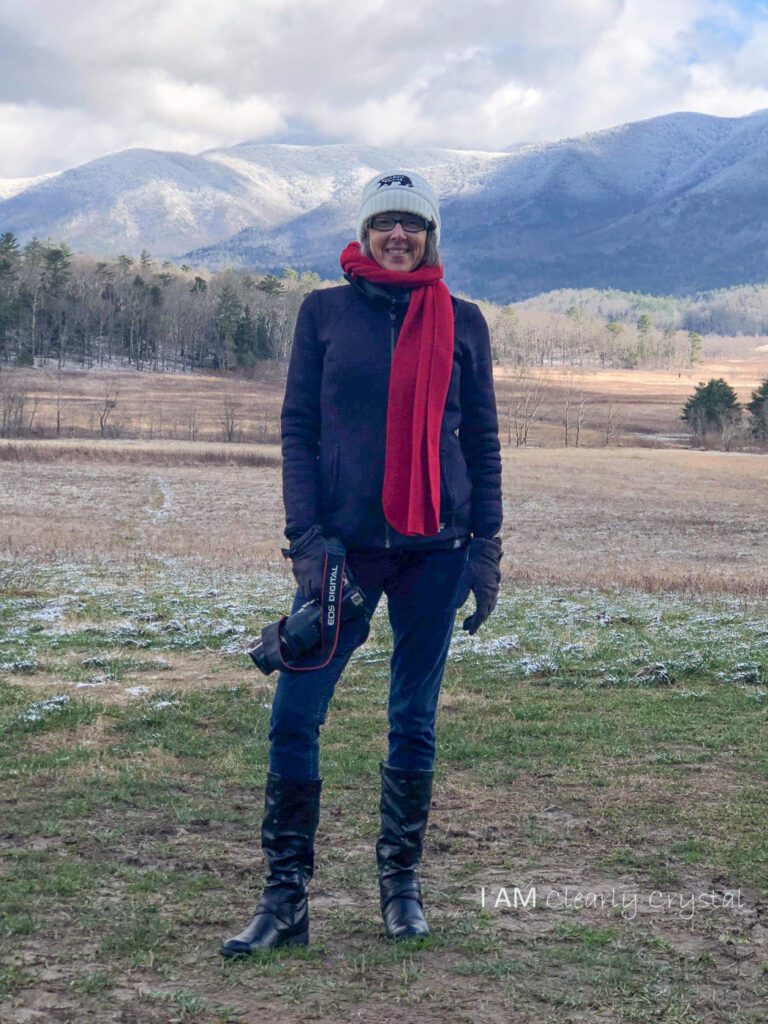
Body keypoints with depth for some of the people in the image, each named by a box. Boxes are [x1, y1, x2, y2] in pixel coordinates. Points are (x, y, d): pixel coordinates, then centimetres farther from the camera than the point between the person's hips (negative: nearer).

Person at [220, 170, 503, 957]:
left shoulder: (461, 322, 6)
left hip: (435, 545, 1)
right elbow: (297, 428, 2)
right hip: (345, 539, 0)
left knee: (414, 722, 7)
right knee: (294, 716, -5)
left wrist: (486, 548, 4)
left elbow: (482, 441, 9)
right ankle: (286, 899, 6)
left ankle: (401, 885, 23)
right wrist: (307, 539, -7)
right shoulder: (325, 312, 5)